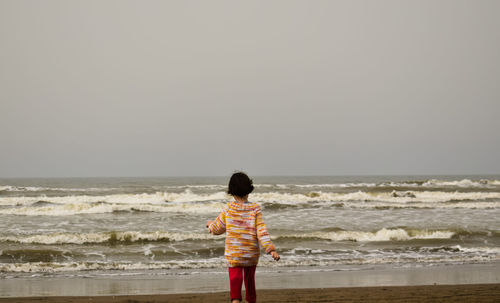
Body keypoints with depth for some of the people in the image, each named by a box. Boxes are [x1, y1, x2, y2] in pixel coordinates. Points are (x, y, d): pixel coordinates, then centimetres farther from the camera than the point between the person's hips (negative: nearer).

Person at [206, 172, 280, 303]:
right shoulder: (255, 209, -6)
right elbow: (262, 232, -13)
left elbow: (218, 228, 9)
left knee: (235, 279, -9)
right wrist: (271, 249, -14)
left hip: (233, 254, -2)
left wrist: (210, 225, 31)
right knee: (250, 279, 21)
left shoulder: (228, 209, -5)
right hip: (252, 254, 2)